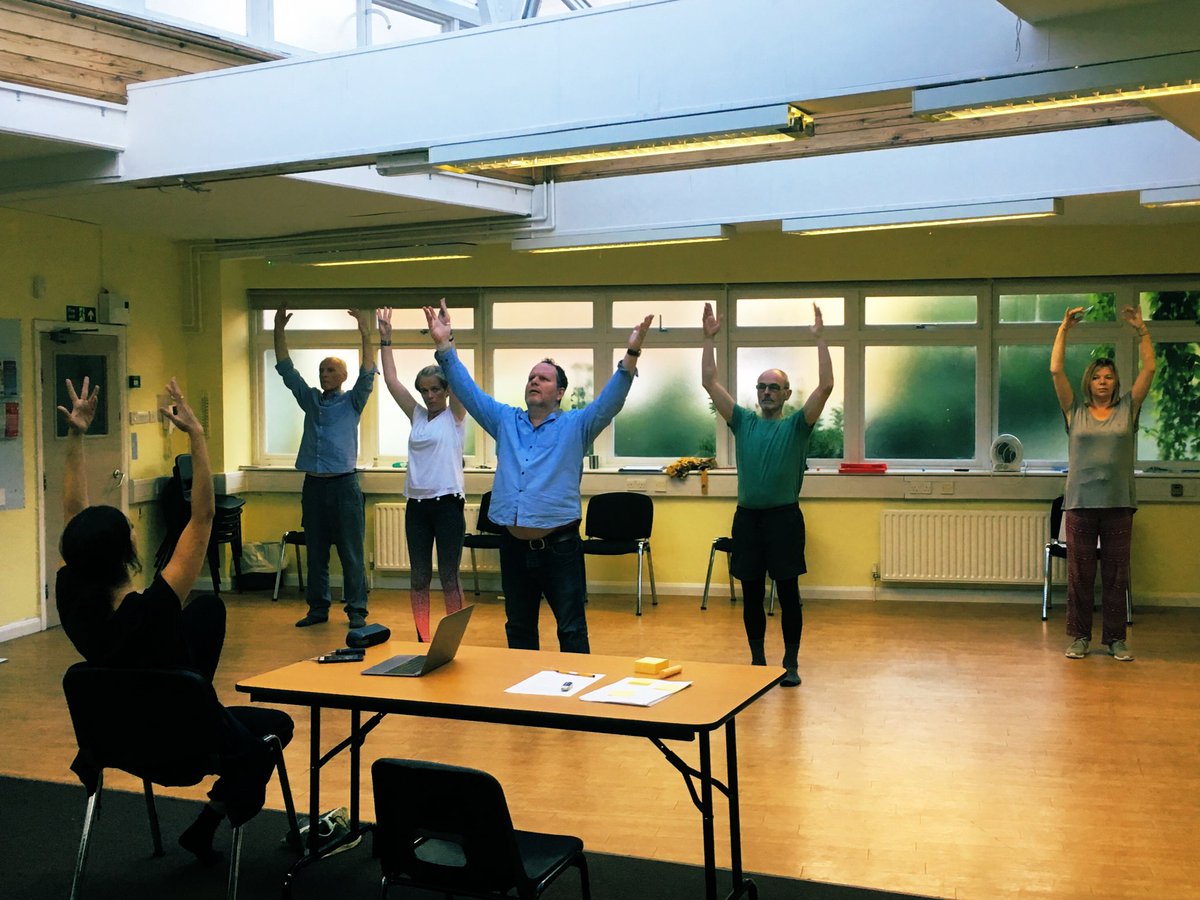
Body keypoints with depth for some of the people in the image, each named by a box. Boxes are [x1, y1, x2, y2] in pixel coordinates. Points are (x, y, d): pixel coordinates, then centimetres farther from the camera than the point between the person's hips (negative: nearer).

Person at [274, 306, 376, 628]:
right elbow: (286, 369, 11)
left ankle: (357, 611, 1)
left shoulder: (352, 402, 3)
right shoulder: (310, 399, 14)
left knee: (351, 552, -3)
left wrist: (365, 334, -22)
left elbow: (367, 375, -12)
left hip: (344, 484, -4)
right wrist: (279, 330, 2)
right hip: (314, 485, 5)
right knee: (315, 553, 9)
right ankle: (318, 608, 17)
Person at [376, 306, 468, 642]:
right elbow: (391, 381, 7)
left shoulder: (455, 416, -1)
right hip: (417, 504, 5)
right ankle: (423, 640, 15)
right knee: (419, 578, 8)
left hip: (447, 503, -5)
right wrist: (385, 339, 1)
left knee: (449, 578, 0)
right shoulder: (417, 415, 11)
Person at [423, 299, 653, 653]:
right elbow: (468, 391, 9)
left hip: (559, 544, -4)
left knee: (571, 630, 2)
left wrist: (631, 355, -26)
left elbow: (611, 399, -12)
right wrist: (445, 347, 0)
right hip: (514, 543, 4)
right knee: (518, 629, 15)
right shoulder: (505, 422, 12)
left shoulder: (576, 425, 1)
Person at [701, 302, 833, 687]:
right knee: (751, 594, 8)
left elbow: (825, 386, -12)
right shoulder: (743, 422, 8)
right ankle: (757, 661, 20)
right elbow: (710, 382, 2)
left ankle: (791, 663, 13)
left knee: (788, 593, 3)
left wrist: (820, 338, -15)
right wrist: (710, 338, -4)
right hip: (747, 516, 3)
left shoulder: (797, 425, 1)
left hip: (784, 517, -2)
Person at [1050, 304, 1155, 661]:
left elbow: (1149, 369, 1)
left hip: (1118, 503, 1)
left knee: (1117, 574, 6)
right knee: (1079, 574, 4)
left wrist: (1141, 330, -3)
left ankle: (1115, 638, 14)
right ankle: (1079, 636, 13)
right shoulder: (1075, 411, 6)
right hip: (1081, 502, -1)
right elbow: (1056, 370, -1)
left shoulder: (1127, 409, 7)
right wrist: (1064, 329, -2)